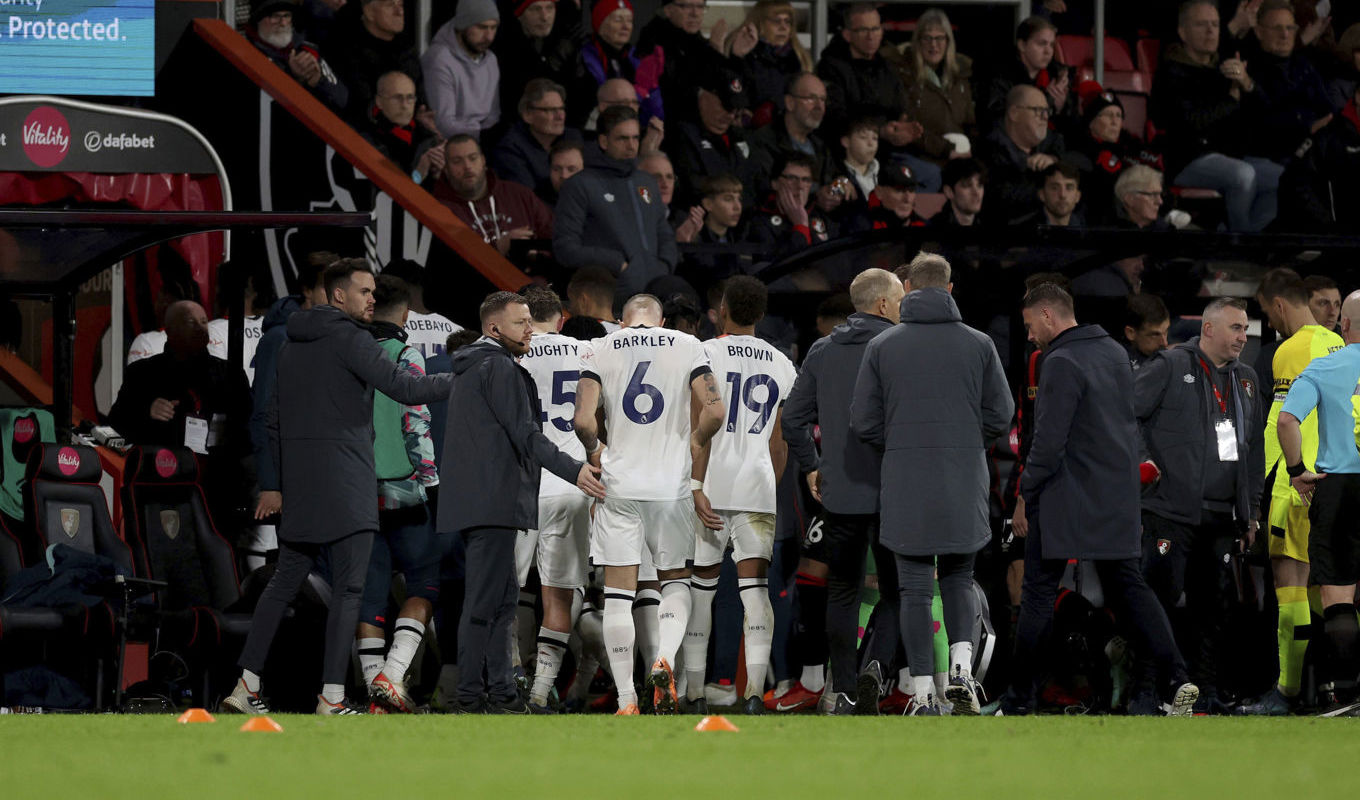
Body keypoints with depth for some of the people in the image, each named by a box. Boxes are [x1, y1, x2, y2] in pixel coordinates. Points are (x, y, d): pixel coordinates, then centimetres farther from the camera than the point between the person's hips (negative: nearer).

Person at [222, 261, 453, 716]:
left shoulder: (293, 344, 17)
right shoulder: (349, 339, -9)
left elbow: (275, 418, 20)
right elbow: (403, 388, -17)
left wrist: (273, 484, 24)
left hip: (299, 488, 8)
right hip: (345, 486, -8)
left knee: (285, 583, 11)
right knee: (348, 588, -5)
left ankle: (246, 686, 7)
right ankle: (332, 697, -11)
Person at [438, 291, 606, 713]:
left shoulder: (468, 368, 22)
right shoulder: (500, 368, -10)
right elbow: (524, 433, -18)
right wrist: (573, 470, -24)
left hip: (471, 499, 11)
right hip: (492, 500, -11)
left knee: (501, 600, 14)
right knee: (484, 603, -9)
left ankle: (500, 693, 15)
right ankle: (471, 697, -10)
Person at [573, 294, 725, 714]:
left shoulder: (600, 350, 2)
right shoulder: (687, 348, 3)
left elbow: (584, 421, -9)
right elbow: (713, 413, -7)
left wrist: (595, 452, 12)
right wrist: (691, 451, 10)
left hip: (619, 486, -1)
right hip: (672, 484, 1)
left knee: (619, 593, 3)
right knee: (676, 581, 18)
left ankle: (627, 703, -2)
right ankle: (665, 660, -9)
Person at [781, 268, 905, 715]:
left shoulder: (822, 352, 7)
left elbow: (793, 419, 7)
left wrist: (811, 467, 19)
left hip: (838, 494, 4)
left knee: (842, 591, 10)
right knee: (895, 591, 6)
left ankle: (843, 690, 7)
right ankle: (872, 669, -14)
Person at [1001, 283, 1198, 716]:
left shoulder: (1062, 364, -15)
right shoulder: (1115, 353, 11)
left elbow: (1049, 440, -19)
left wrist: (1027, 496, -12)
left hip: (1065, 500, -8)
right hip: (1118, 496, 8)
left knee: (1039, 592, 0)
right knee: (1127, 587, 10)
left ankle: (1019, 698, 3)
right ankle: (1177, 678, -4)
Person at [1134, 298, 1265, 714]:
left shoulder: (1246, 379, 17)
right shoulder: (1169, 367, -3)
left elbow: (1255, 449, 23)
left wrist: (1250, 511, 19)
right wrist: (1142, 463, -13)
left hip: (1220, 517, 6)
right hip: (1171, 511, -6)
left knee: (1210, 606, 8)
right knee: (1160, 599, -8)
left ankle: (1206, 691, 13)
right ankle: (1146, 692, -5)